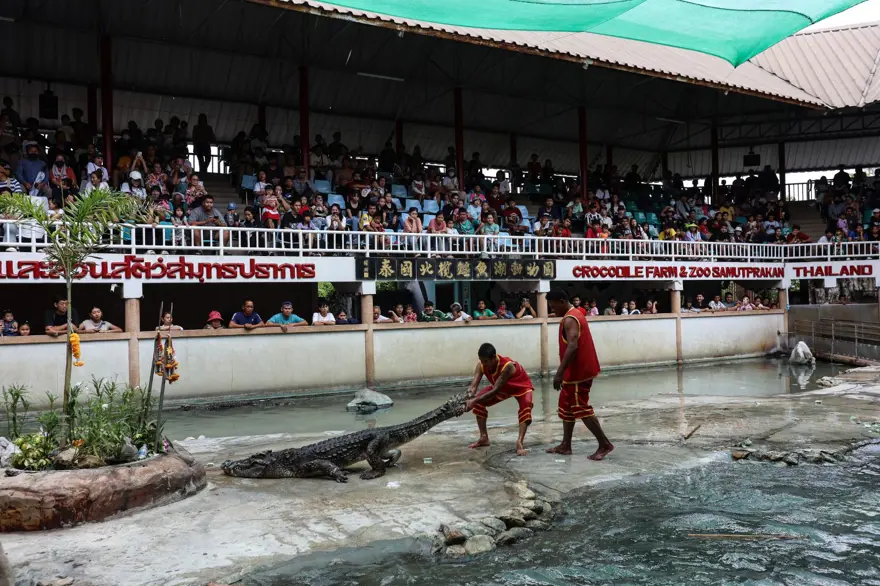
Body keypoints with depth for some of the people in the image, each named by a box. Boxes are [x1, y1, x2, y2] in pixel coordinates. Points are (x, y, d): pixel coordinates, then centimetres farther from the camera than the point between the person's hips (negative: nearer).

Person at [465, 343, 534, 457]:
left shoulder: (507, 366, -43)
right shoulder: (481, 365, -25)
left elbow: (495, 390, -43)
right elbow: (473, 385, -29)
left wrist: (474, 401, -50)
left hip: (521, 387, -6)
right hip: (502, 387, 6)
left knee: (526, 406, -35)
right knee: (478, 402, -6)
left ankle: (519, 443, -40)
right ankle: (484, 438, 3)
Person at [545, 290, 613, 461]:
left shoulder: (569, 319, -18)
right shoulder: (576, 315, 14)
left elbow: (572, 346, -30)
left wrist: (559, 373, -33)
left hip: (578, 372, -11)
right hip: (579, 370, 11)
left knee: (581, 409, -5)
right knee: (566, 407, 15)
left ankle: (604, 444, 0)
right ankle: (565, 445, 20)